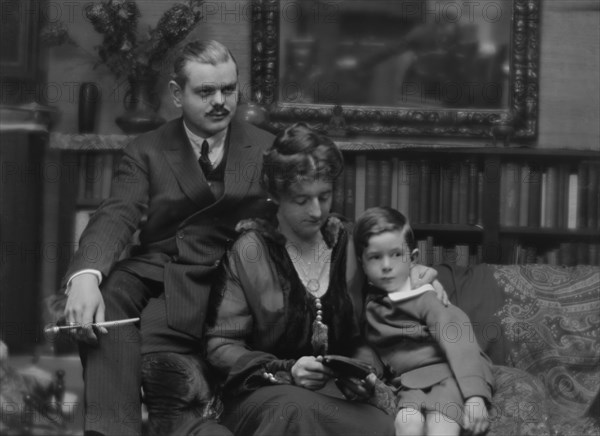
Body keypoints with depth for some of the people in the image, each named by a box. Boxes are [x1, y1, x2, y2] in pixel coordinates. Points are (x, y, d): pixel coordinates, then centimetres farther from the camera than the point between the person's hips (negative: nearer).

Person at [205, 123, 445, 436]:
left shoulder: (345, 243, 11)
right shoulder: (248, 251, -3)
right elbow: (220, 346, -4)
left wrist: (365, 369, -7)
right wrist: (286, 371, -18)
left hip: (336, 388, 4)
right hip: (263, 392, -4)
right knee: (298, 410, -41)